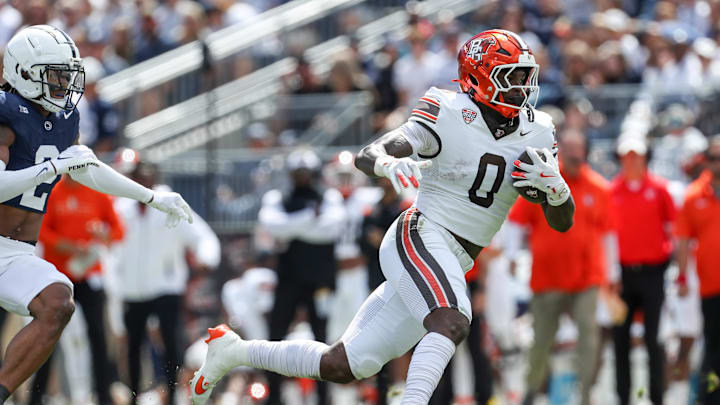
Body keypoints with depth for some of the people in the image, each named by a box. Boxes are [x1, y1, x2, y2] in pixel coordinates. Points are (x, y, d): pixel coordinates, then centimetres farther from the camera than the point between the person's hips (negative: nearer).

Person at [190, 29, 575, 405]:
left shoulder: (536, 133, 6)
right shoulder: (449, 114, -10)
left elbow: (562, 222, 8)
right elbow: (366, 156, -15)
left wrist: (553, 185, -14)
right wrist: (390, 165, -39)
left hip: (451, 266, 7)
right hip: (421, 237, -7)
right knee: (452, 323, -37)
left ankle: (232, 351, 23)